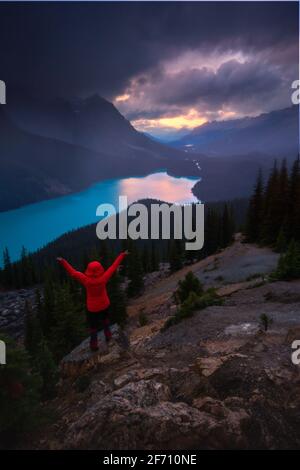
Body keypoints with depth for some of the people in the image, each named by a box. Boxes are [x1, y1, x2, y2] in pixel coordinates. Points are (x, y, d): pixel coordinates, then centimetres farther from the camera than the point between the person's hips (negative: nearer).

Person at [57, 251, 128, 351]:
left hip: (92, 307, -2)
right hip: (105, 304, 2)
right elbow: (113, 267, -21)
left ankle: (94, 345, 36)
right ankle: (108, 335, 49)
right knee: (105, 319, 32)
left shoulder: (86, 280, -32)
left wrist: (62, 261, -22)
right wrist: (122, 255, -12)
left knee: (93, 326, 20)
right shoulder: (103, 278, -28)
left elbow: (72, 272, -27)